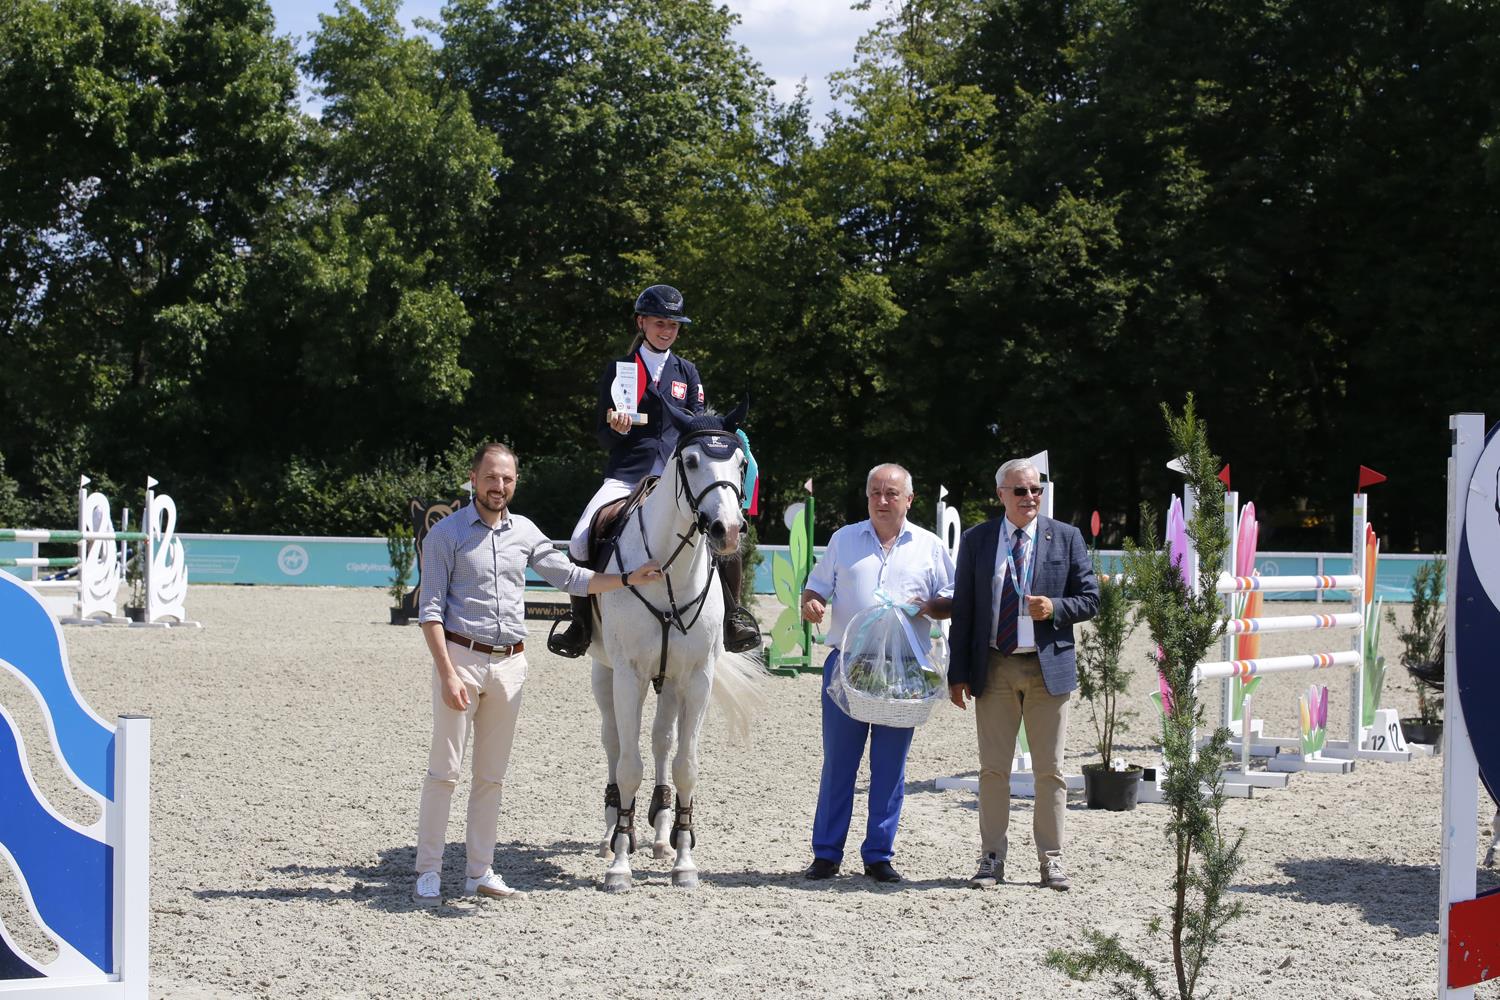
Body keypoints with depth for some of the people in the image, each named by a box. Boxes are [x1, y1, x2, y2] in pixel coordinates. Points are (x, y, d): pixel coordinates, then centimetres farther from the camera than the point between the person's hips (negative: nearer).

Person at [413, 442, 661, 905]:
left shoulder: (525, 532, 11)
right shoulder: (447, 533, -4)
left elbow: (570, 578, 18)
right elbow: (430, 609, -8)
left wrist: (628, 579, 8)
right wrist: (448, 674, -16)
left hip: (510, 663, 5)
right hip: (461, 657, -5)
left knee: (492, 775, 9)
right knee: (444, 770, -4)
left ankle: (480, 872, 15)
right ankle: (428, 873, 2)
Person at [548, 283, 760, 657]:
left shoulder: (686, 372, 15)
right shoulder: (618, 370, 10)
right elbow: (603, 437, 8)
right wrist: (616, 428, -16)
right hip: (626, 476, -1)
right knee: (581, 541, -22)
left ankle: (733, 617, 0)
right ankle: (581, 624, -1)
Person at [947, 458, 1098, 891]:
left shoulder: (1065, 537, 4)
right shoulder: (975, 540, 6)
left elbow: (1090, 599, 5)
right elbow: (963, 610, 6)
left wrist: (1055, 608, -15)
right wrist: (958, 673, 1)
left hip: (1048, 667, 0)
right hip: (994, 669, 1)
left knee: (1050, 770, 4)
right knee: (993, 769, 4)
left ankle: (1051, 860, 11)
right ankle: (992, 858, 12)